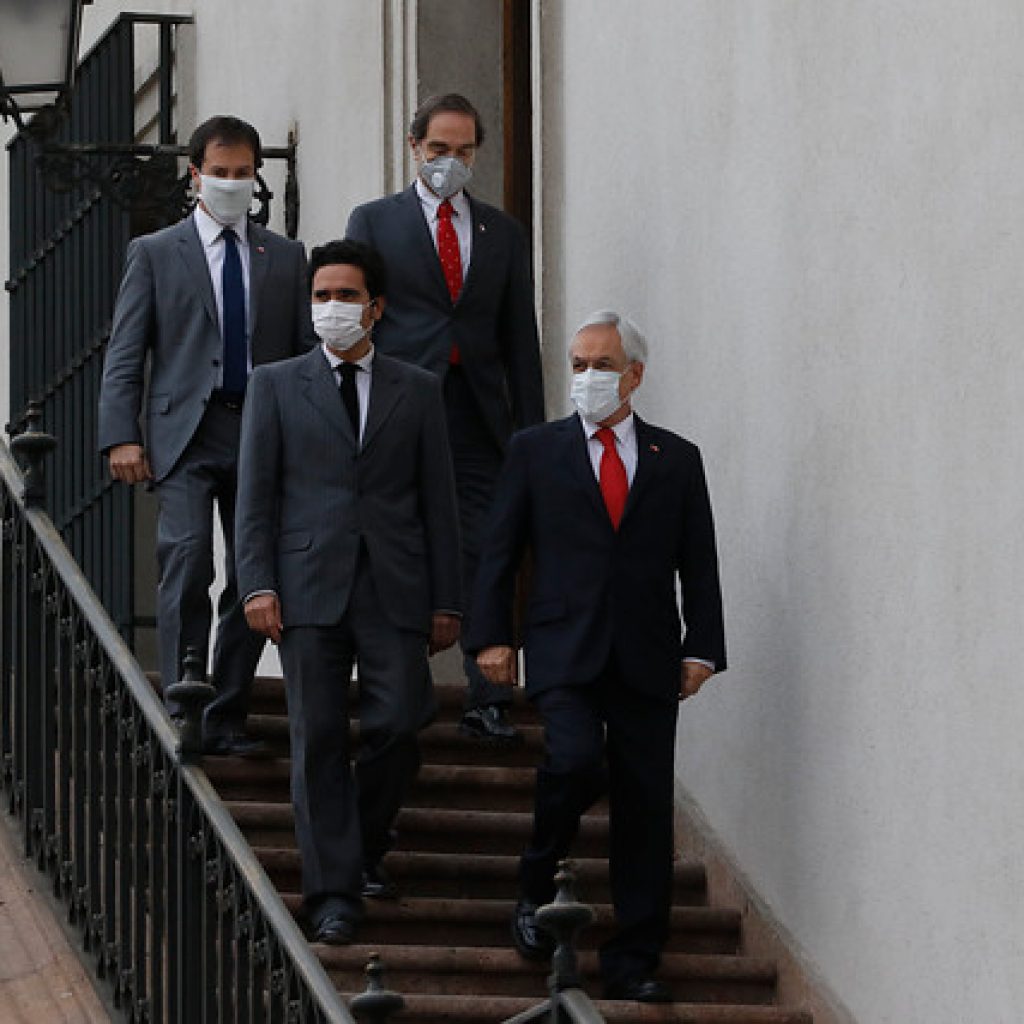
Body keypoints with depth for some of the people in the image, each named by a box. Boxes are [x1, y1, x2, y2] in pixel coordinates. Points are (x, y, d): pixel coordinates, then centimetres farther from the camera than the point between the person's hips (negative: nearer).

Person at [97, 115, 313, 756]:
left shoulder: (286, 258, 16)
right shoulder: (155, 253, 9)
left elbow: (308, 352, 13)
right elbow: (125, 353, 4)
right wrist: (121, 436, -8)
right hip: (185, 433, -3)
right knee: (188, 566, -17)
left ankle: (227, 720, 9)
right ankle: (183, 716, -18)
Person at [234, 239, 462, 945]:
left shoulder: (418, 391, 13)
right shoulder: (277, 385, 11)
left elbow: (438, 501, 11)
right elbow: (256, 493, 6)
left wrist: (446, 601, 5)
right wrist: (258, 585, -6)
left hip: (395, 588, 1)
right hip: (310, 588, -1)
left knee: (398, 725, -8)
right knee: (319, 739, -4)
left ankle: (367, 845, 18)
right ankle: (334, 891, -1)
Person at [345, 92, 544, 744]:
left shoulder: (503, 234, 16)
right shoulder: (374, 222, 8)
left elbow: (521, 339, 15)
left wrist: (532, 431, 7)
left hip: (478, 415, 2)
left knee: (486, 559, -4)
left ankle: (488, 701, -3)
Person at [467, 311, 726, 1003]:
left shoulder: (676, 459, 12)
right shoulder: (536, 451, 10)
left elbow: (699, 564, 11)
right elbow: (499, 551, 8)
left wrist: (702, 648, 1)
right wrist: (492, 635, -1)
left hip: (647, 659, 2)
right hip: (566, 653, -2)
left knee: (645, 809, -1)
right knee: (575, 762, -25)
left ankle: (633, 965, 4)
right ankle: (537, 885, 2)